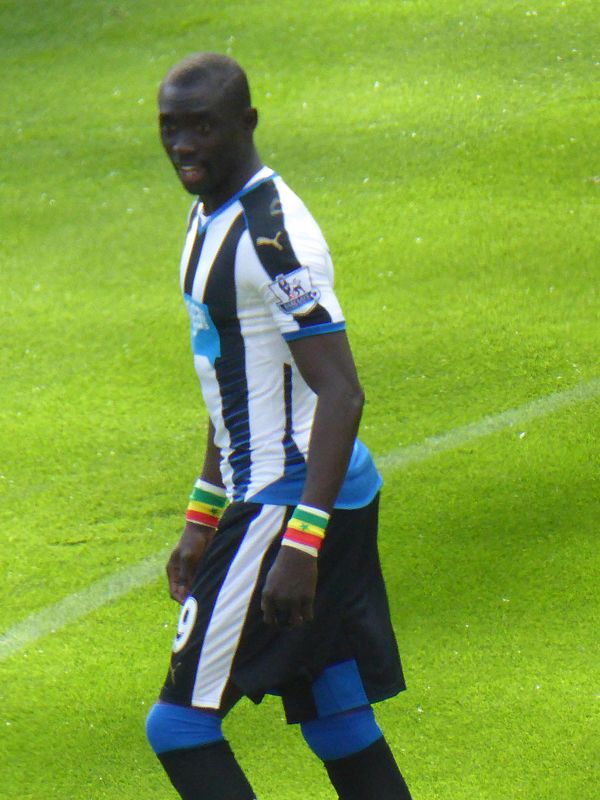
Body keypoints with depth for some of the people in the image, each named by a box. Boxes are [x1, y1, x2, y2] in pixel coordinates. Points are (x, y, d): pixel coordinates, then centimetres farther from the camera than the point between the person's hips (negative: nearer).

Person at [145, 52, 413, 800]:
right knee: (343, 733, 10)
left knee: (180, 724, -8)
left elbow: (341, 395, -23)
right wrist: (201, 521, 26)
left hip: (293, 506, -10)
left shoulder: (273, 233, -18)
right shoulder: (210, 218, 13)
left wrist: (299, 543, -28)